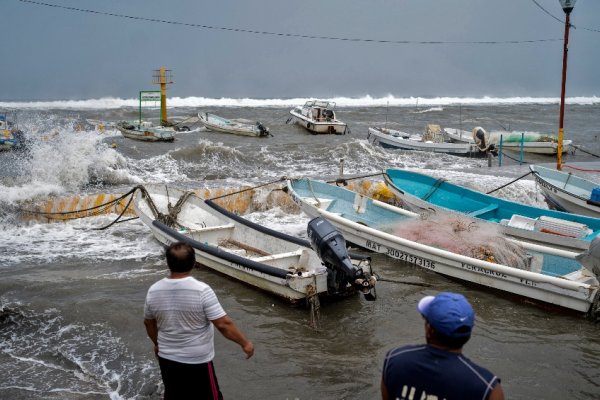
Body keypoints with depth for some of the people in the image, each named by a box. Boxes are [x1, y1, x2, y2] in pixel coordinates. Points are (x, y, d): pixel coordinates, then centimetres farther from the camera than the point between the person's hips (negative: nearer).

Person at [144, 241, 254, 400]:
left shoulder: (153, 291, -7)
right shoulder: (202, 290, -23)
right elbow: (223, 324, -22)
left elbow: (149, 323, 8)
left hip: (167, 358, 5)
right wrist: (245, 343, -8)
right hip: (197, 361, -4)